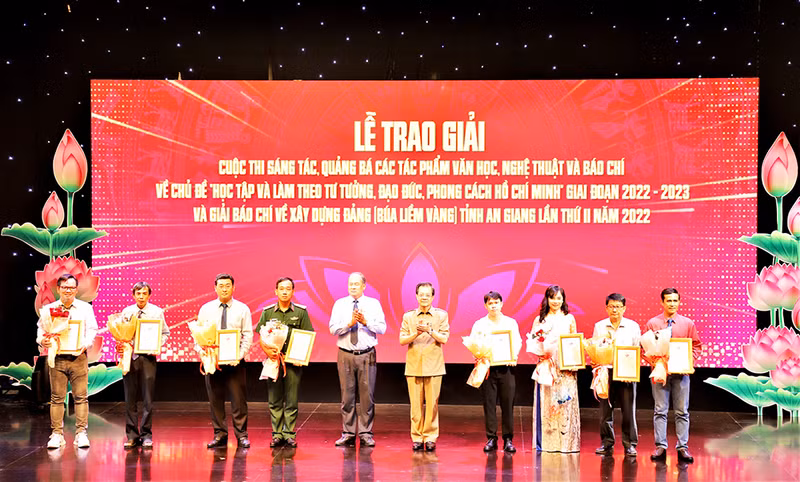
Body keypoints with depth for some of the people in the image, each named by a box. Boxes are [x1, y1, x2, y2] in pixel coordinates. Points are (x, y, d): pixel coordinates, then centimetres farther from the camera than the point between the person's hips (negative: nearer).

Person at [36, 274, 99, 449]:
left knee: (81, 396, -3)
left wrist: (85, 344, -15)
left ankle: (81, 433, 2)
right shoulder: (48, 309, 11)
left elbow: (92, 330, 4)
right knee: (57, 397, 1)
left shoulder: (85, 308, 10)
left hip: (78, 357, 0)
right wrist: (43, 340, -15)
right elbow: (41, 330, 8)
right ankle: (57, 434, 6)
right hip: (56, 357, 1)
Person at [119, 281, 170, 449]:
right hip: (129, 356, 2)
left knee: (147, 399, -1)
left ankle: (146, 435, 7)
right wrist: (121, 345, -5)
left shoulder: (157, 312, 4)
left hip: (148, 357, -1)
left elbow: (165, 333, 9)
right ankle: (132, 435, 10)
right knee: (130, 398, 3)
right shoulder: (126, 312, 8)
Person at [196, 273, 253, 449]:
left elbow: (248, 336, -1)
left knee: (239, 399, -1)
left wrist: (239, 356, -14)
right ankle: (219, 435, 15)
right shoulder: (206, 309, 7)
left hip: (235, 361, -1)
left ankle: (241, 435, 7)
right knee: (215, 399, 6)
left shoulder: (242, 309, 3)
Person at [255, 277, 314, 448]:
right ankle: (277, 434, 11)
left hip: (294, 362, -1)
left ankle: (289, 434, 7)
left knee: (291, 400, 1)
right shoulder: (267, 312, 7)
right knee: (274, 400, 5)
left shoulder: (301, 312, 3)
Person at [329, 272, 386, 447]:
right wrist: (349, 323, -17)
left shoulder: (374, 304, 6)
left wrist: (366, 322, -18)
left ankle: (366, 434, 7)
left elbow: (382, 328, -3)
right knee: (347, 395, 3)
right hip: (346, 355, 1)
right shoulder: (340, 304, 7)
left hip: (367, 355, 0)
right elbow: (333, 329, -3)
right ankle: (348, 434, 11)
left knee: (367, 395, 0)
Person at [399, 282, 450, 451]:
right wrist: (416, 333, -14)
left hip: (433, 366, -1)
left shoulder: (441, 315, 6)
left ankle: (430, 437, 7)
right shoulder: (408, 316, 10)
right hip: (413, 366, 1)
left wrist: (430, 330, -17)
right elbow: (402, 340, 3)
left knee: (432, 404, -1)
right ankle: (417, 438, 8)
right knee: (416, 404, 1)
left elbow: (444, 338, -3)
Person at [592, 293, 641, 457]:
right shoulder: (599, 327, 9)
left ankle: (630, 444, 7)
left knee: (628, 410, -1)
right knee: (605, 410, 4)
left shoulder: (633, 326, 5)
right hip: (605, 373, 1)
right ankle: (607, 443, 14)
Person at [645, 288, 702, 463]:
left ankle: (683, 448, 6)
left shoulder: (687, 323, 6)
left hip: (681, 372, 1)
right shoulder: (652, 323, 4)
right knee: (660, 410, 0)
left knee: (682, 411, 2)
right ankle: (660, 447, 3)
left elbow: (696, 346, 10)